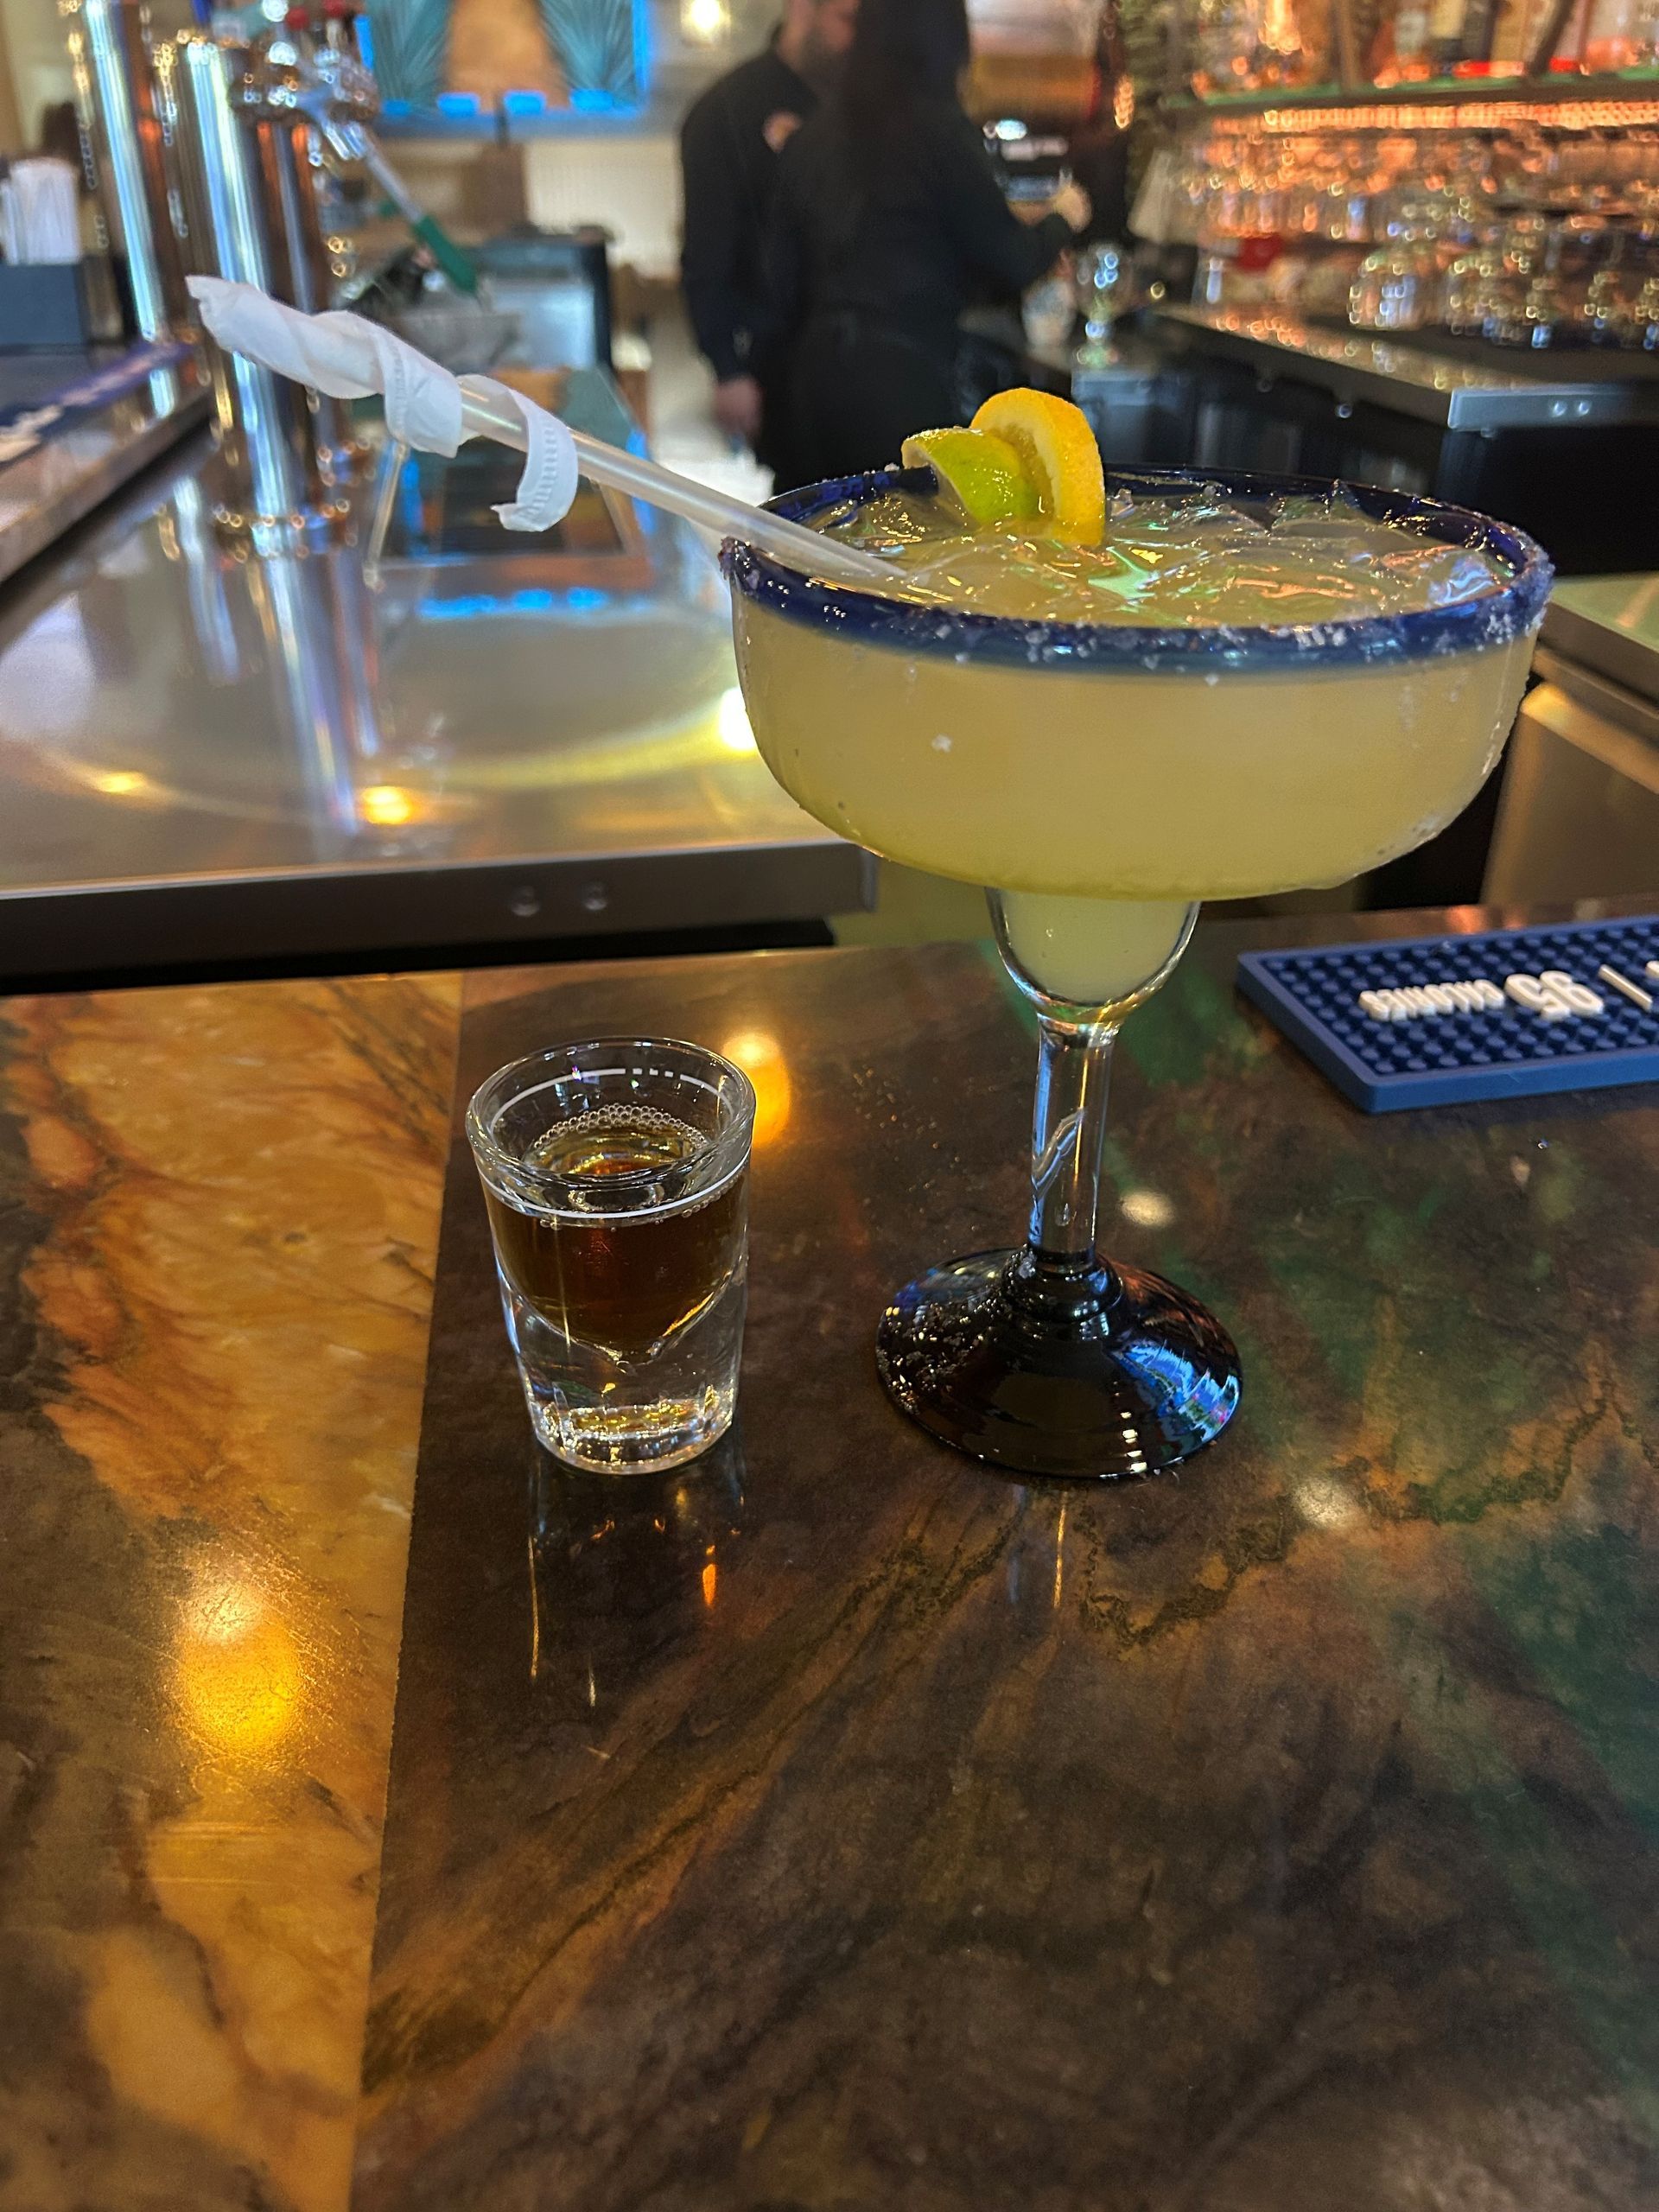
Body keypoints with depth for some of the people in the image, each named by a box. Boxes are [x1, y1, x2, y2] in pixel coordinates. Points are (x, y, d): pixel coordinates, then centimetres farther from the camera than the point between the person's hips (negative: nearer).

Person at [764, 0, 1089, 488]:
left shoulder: (811, 137, 10)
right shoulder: (941, 132, -8)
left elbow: (782, 274, 14)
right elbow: (1010, 263, -3)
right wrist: (1063, 220, 17)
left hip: (816, 370, 7)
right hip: (902, 377, -6)